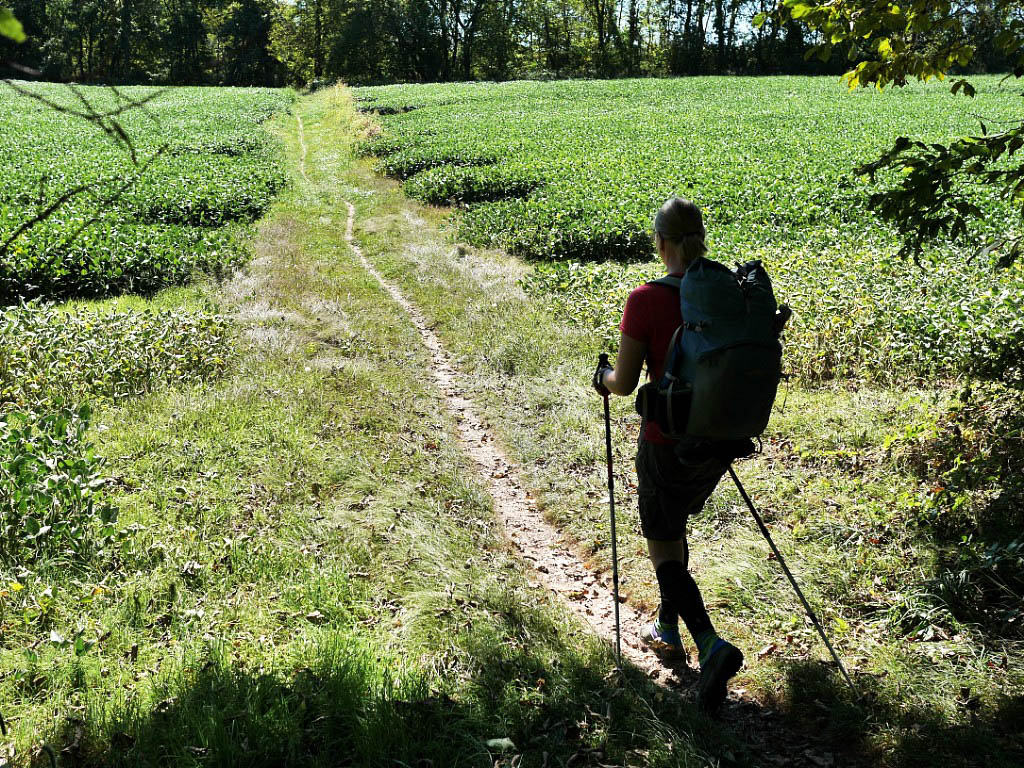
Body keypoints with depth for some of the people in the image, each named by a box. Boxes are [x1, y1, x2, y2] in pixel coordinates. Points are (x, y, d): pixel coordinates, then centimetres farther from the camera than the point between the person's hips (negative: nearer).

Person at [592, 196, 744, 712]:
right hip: (719, 440, 6)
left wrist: (603, 377, 10)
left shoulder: (646, 301, -16)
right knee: (675, 528, 27)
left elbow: (625, 383, -13)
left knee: (663, 548, 8)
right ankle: (668, 629, 38)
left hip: (667, 442, -6)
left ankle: (710, 645, -11)